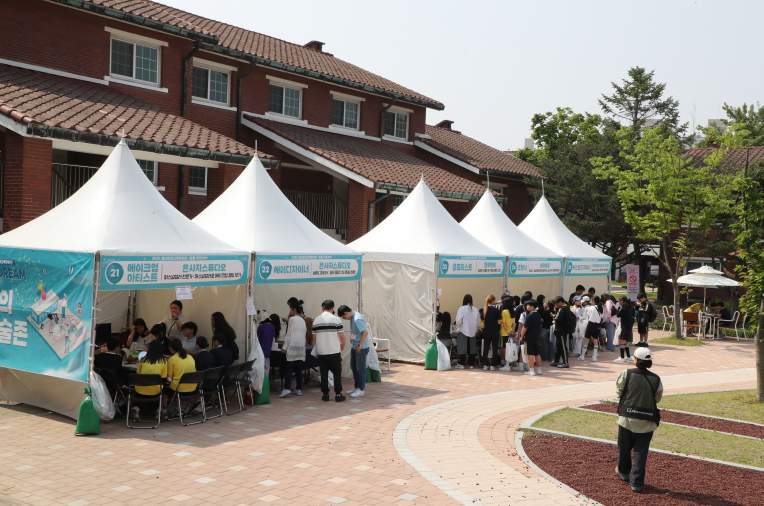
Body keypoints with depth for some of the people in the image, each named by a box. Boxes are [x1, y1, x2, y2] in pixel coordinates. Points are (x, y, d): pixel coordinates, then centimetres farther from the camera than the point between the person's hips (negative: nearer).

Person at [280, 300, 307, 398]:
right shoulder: (303, 321, 14)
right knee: (299, 369, 7)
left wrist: (284, 347, -4)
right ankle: (299, 389, 7)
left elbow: (289, 334, -7)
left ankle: (286, 389, -16)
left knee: (288, 369, -8)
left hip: (292, 347, -6)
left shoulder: (292, 319, -5)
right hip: (301, 347, 6)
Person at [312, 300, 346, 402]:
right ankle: (338, 394, 5)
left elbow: (314, 338, 8)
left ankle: (325, 394, 10)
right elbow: (342, 336, -7)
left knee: (324, 373, 8)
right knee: (337, 372, 5)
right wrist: (343, 345, 13)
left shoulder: (316, 320, 4)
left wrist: (315, 351, 19)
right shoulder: (336, 320, -7)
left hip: (321, 352, 3)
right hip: (334, 351, -3)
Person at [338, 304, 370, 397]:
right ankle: (356, 387, 28)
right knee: (354, 367, 16)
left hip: (361, 348, -10)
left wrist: (359, 345, -22)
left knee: (360, 368, -1)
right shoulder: (352, 317, 8)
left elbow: (365, 332, -27)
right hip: (354, 347, 10)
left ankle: (361, 389, 7)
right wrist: (352, 340, 14)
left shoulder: (358, 319, -23)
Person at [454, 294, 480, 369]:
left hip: (463, 332, -4)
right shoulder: (475, 310, 2)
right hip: (472, 332, 4)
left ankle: (461, 363, -5)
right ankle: (471, 364, 13)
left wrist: (457, 326, 3)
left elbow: (459, 321, -15)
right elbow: (478, 322, 5)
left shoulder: (462, 309, -10)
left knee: (462, 347, -1)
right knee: (471, 347, 10)